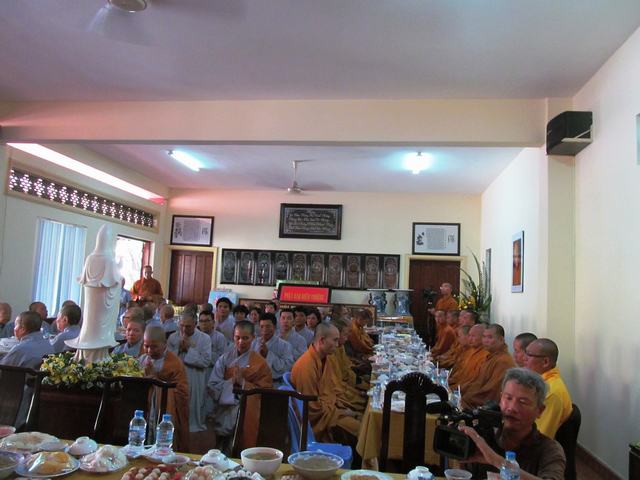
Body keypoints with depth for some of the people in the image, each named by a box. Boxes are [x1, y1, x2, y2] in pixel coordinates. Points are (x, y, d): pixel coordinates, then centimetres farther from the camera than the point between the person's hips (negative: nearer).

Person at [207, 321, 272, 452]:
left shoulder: (260, 363, 2)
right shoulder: (225, 358, 6)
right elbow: (212, 386, 0)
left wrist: (243, 382, -12)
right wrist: (231, 382, -14)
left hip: (248, 415, -1)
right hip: (224, 409, 1)